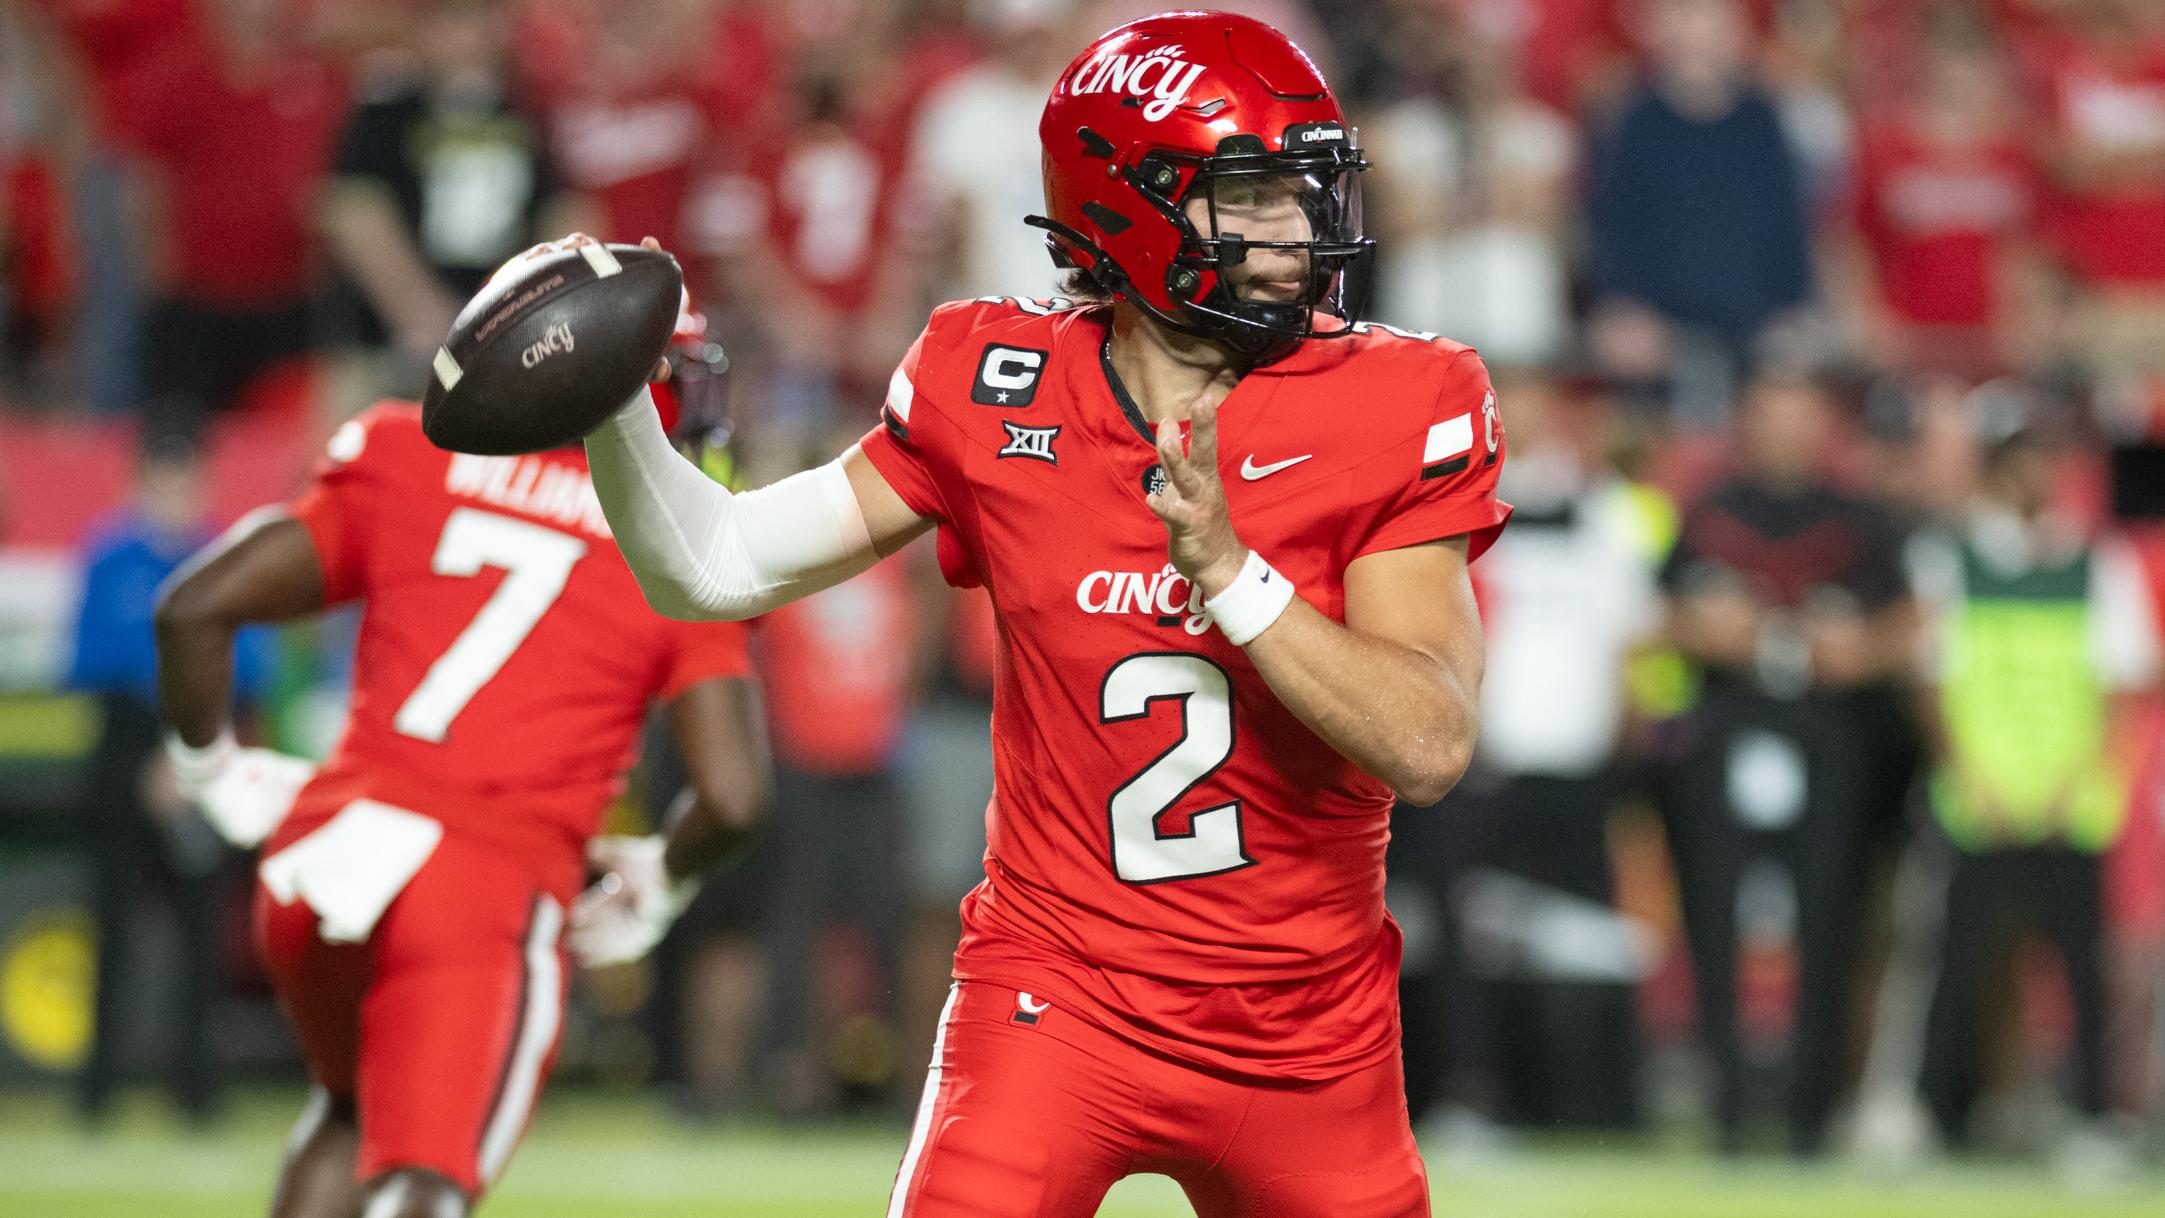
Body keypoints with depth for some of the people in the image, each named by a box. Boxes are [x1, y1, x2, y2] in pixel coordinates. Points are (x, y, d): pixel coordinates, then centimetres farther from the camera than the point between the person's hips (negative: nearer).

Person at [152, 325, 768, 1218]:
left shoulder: (410, 464, 10)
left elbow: (196, 608, 6)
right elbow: (731, 792, -4)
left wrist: (213, 768, 21)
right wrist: (658, 884, 18)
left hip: (320, 866, 4)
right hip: (488, 889, -4)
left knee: (356, 1108, 30)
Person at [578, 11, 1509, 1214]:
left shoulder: (1388, 413, -9)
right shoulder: (998, 396, -4)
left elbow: (1430, 744, -18)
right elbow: (712, 566, 2)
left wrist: (1228, 571, -28)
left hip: (1307, 1033, 1)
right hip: (1059, 1003, -1)